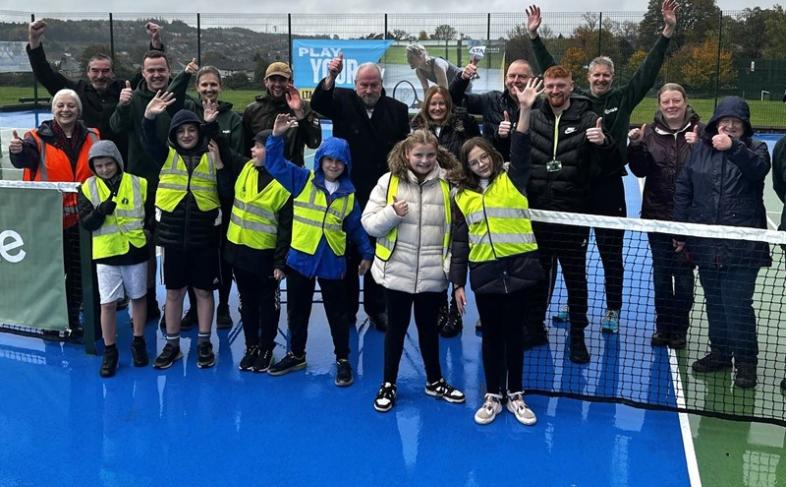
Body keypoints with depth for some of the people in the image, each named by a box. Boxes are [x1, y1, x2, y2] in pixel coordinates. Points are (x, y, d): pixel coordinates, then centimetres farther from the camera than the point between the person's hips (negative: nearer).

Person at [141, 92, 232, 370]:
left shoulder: (210, 157, 2)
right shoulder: (167, 155, 3)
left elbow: (228, 193, -5)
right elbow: (149, 141, -17)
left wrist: (219, 163, -16)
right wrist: (149, 116, -36)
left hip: (204, 237, -1)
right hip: (173, 236, 1)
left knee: (203, 291, 9)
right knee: (173, 292, 10)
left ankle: (204, 343, 22)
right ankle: (172, 345, 23)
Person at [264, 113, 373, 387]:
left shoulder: (348, 193, 2)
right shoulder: (302, 180, -3)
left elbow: (355, 226, 9)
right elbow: (275, 163, -8)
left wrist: (366, 253, 9)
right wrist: (277, 137, -23)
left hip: (332, 262, 0)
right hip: (300, 258, 0)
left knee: (337, 314, 9)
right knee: (297, 311, 15)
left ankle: (343, 360, 23)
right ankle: (296, 355, 32)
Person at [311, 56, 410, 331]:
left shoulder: (397, 110, 3)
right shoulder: (343, 102, 2)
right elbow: (317, 103, -18)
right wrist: (331, 77, -36)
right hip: (348, 193, -1)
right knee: (348, 252, 9)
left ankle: (377, 309, 22)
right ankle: (346, 309, 20)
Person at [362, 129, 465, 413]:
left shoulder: (448, 184, -1)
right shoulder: (389, 182, -2)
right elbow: (369, 223, -2)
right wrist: (392, 213, -19)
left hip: (433, 274, 1)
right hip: (397, 271, -1)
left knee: (429, 328, 16)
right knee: (396, 327, 11)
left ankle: (435, 381, 34)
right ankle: (388, 384, 26)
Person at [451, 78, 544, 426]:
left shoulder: (512, 180, 1)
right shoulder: (462, 197, 5)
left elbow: (520, 151, -16)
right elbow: (460, 242, 6)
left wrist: (525, 110, -28)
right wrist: (457, 282, 2)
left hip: (518, 269, -1)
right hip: (485, 274, 1)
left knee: (514, 333, 10)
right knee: (492, 335, 11)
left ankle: (515, 396, 24)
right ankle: (492, 396, 24)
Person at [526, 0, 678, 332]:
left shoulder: (622, 99, 3)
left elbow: (648, 72, 0)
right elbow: (551, 70, 6)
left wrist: (668, 31, -6)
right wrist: (535, 36, 2)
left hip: (609, 187, -1)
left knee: (611, 254, 7)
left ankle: (612, 310, 19)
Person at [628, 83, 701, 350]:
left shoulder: (699, 130, -6)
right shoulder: (650, 132, 2)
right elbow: (641, 170, -2)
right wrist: (636, 145, -16)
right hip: (657, 213, 3)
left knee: (684, 272, 7)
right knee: (661, 272, 12)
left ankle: (680, 328, 21)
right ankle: (663, 325, 26)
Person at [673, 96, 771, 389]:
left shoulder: (755, 148, 2)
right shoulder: (700, 149, 8)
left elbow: (759, 168, -22)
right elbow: (683, 190, 9)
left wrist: (733, 147, -39)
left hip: (742, 247, -3)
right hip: (706, 244, 4)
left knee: (737, 304, -5)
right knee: (714, 302, 14)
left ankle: (746, 361, 9)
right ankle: (719, 352, 29)